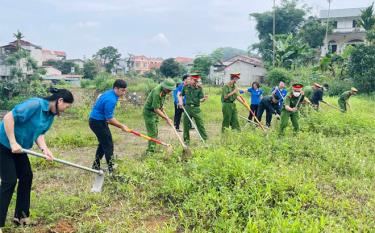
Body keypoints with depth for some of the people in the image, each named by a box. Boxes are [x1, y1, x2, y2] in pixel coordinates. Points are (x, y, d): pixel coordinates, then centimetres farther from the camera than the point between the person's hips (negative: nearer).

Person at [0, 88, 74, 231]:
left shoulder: (51, 115, 2)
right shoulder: (35, 104, -26)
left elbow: (40, 133, 1)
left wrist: (45, 149, -18)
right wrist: (13, 143, -28)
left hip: (18, 148, 9)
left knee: (26, 177, 10)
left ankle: (21, 216, 22)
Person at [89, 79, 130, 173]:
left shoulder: (109, 93, 6)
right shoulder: (111, 100, -25)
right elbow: (110, 118, -22)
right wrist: (122, 126, -12)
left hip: (96, 120, 10)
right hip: (98, 122, -10)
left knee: (103, 143, 19)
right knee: (108, 145, -5)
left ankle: (96, 166, 28)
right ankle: (110, 169, 0)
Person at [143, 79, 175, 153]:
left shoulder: (164, 90, -4)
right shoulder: (157, 92, -31)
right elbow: (156, 109, -29)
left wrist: (161, 107, 12)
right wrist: (167, 119, -26)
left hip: (155, 112, 9)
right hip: (149, 112, -9)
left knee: (155, 132, 14)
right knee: (152, 133, -9)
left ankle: (153, 149, 22)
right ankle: (150, 151, -3)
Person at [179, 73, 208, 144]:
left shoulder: (199, 88, -2)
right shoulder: (186, 87, 4)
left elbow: (201, 99, -5)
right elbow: (181, 95, 19)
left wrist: (204, 99, -26)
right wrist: (181, 101, 3)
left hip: (196, 108, -2)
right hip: (187, 108, 2)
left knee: (200, 124, -3)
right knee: (186, 125, 8)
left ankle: (205, 140, 5)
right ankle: (186, 140, 22)